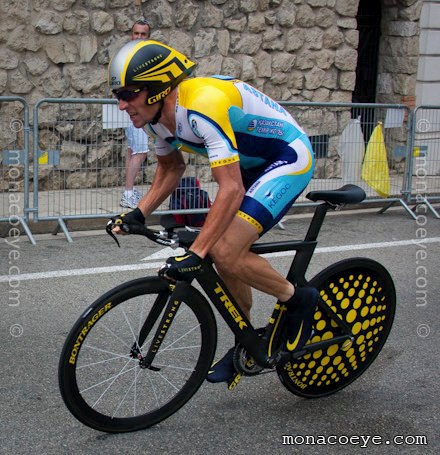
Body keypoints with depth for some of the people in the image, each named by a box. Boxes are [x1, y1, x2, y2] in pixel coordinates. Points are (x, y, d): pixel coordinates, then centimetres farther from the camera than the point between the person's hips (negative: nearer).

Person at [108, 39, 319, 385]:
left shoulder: (203, 105, -34)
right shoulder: (158, 115, -5)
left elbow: (231, 189, -37)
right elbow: (171, 167, 14)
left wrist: (195, 253, -39)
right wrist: (138, 214, 2)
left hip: (289, 159, -9)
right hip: (251, 164, 9)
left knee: (225, 252, -21)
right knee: (223, 255, 6)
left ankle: (299, 301, 2)